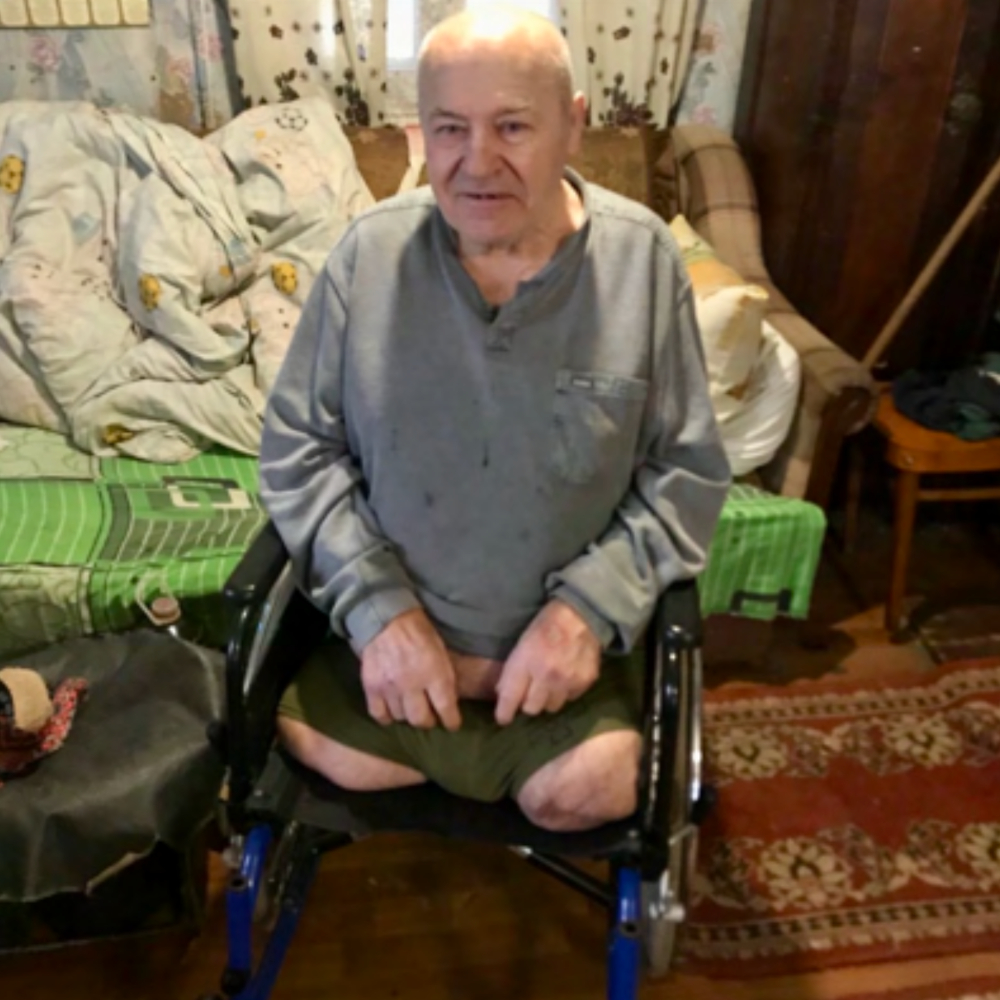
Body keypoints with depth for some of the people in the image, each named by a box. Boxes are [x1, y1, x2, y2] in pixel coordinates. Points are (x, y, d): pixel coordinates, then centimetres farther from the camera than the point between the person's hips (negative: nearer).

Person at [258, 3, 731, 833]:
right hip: (390, 624, 2)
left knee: (589, 793, -19)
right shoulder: (370, 250, -7)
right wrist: (377, 603, -14)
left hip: (568, 633, -1)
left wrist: (591, 605, -17)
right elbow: (297, 448, -2)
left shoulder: (643, 258, -9)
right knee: (328, 758, -17)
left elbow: (690, 473, -4)